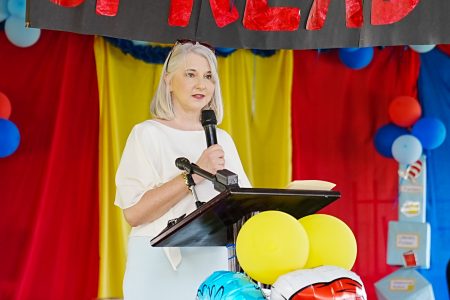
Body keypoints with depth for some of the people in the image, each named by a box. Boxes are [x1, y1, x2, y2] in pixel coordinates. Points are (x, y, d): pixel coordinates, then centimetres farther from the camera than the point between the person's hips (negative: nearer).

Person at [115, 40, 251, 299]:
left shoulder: (222, 139, 12)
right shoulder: (148, 134, -4)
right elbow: (133, 213, -15)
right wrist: (195, 174, -19)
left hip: (214, 267, 5)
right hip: (161, 269, -4)